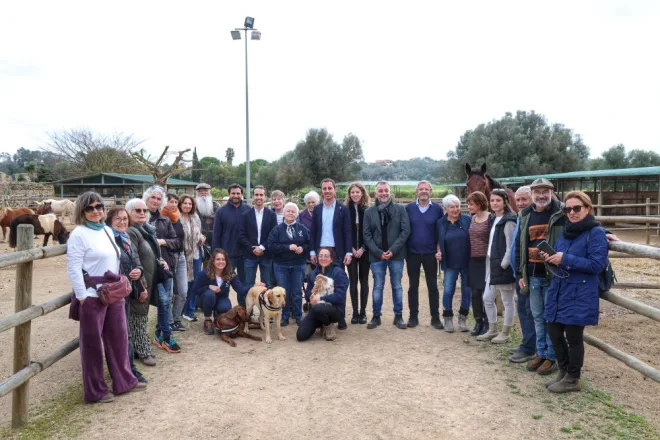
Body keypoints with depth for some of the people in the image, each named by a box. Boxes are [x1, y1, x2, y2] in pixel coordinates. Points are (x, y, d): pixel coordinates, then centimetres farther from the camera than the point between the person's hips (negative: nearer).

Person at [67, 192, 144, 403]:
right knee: (92, 343, 6)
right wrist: (82, 297, -16)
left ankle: (124, 380, 29)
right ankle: (95, 391, 20)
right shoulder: (78, 234, -12)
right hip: (92, 296, -7)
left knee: (119, 337, 14)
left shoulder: (107, 230, 10)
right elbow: (73, 268, -15)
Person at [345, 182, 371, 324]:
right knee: (353, 281, 2)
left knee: (363, 280, 5)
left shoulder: (368, 210, 0)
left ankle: (363, 312, 12)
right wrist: (351, 248, -8)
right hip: (351, 251, 0)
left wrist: (363, 248, -11)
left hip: (364, 250, 0)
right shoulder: (345, 210, 2)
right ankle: (355, 312, 9)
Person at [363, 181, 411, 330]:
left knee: (397, 286, 9)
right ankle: (376, 316, 19)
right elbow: (367, 235, 0)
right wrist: (379, 252, -10)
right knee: (378, 287, 8)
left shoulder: (400, 209, 1)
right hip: (376, 255, 1)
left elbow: (405, 231, -5)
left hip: (396, 254, -1)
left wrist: (393, 250, -13)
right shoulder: (369, 212, 4)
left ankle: (398, 316, 20)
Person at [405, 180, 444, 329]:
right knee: (413, 285, 8)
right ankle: (413, 316, 18)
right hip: (412, 253, 0)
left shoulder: (437, 209, -2)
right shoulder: (408, 208, -1)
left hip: (430, 253, 0)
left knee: (432, 286, 6)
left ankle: (435, 318, 16)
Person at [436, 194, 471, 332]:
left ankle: (463, 318, 26)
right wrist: (439, 252, -6)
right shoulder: (441, 223, 2)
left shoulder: (467, 220, -4)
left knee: (467, 290, 9)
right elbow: (439, 241, 12)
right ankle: (448, 318, 17)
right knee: (448, 291, -1)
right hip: (450, 264, 1)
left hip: (467, 262, 0)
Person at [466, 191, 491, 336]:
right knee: (475, 293, 9)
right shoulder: (472, 218, 10)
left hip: (486, 260, -6)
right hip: (473, 260, 6)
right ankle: (478, 322, 20)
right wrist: (469, 257, 14)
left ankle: (487, 324, 14)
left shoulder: (490, 219, -11)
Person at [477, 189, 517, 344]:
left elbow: (511, 246, -18)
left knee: (507, 301, 5)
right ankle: (492, 330, 27)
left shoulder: (508, 221, -14)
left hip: (503, 267, -9)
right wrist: (490, 263, 12)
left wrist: (503, 265, -17)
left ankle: (506, 333, 17)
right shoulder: (494, 220, 13)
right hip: (492, 265, 9)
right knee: (487, 299, 14)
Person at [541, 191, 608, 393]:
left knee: (573, 337, 3)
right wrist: (551, 258, -3)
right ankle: (564, 371, 31)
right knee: (554, 332, 12)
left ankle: (572, 379, 21)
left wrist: (565, 259, -22)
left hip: (579, 296, -7)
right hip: (559, 291, 7)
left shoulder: (596, 233, -10)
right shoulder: (566, 231, 11)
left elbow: (597, 265, -18)